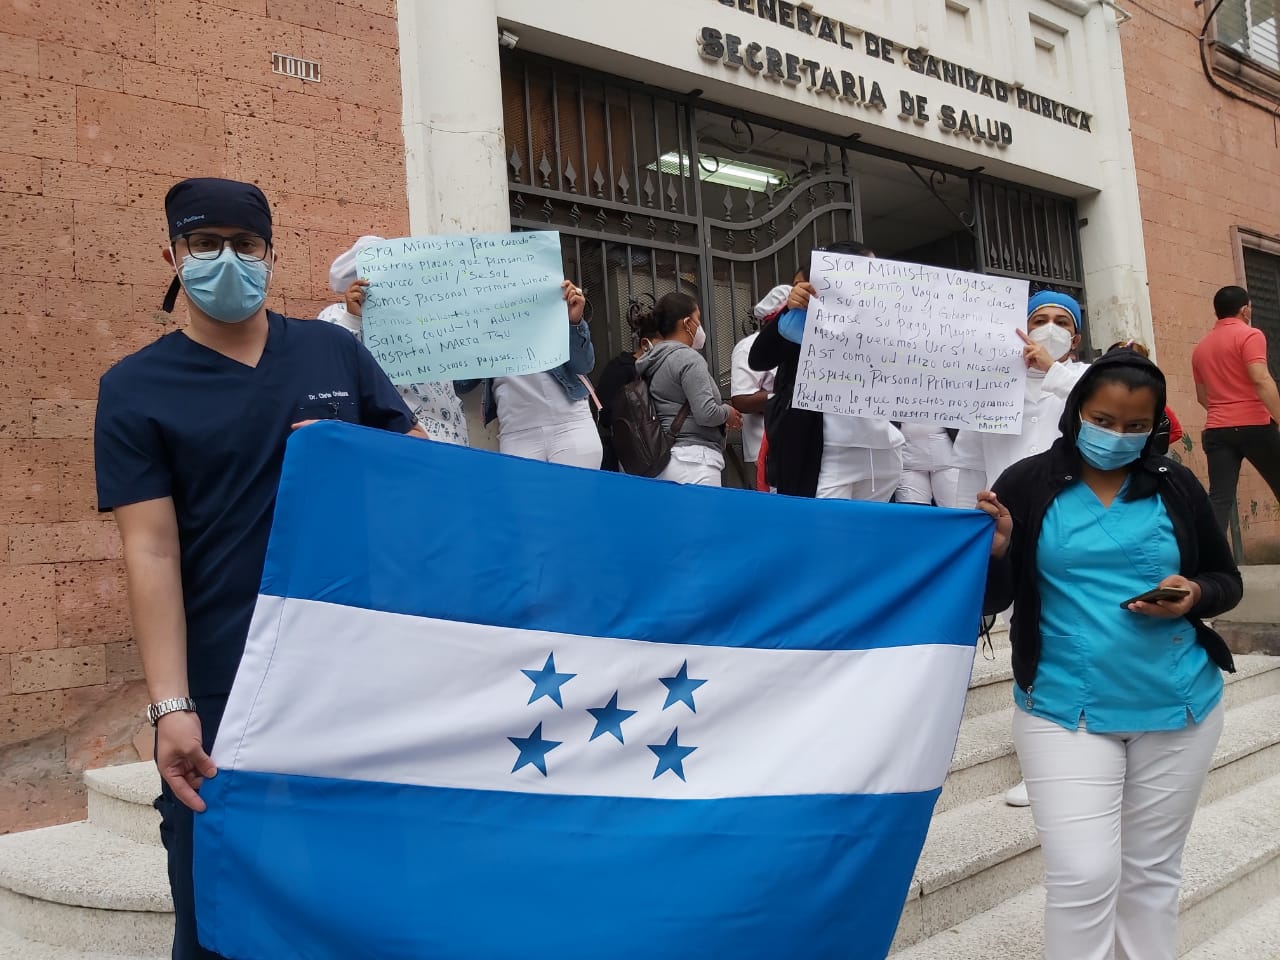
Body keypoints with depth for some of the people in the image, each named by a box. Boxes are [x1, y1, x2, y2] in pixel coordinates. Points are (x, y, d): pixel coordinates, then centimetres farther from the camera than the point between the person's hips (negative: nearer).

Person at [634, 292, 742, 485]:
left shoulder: (653, 360, 15)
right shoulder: (689, 358, -10)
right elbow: (706, 414, -17)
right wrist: (728, 412, 3)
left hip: (662, 460, 9)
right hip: (693, 460, -9)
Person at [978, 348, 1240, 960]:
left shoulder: (1176, 485, 2)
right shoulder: (1028, 484, -6)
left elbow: (1226, 581, 10)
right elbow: (992, 601, -6)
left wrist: (1195, 596, -12)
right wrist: (995, 550, -26)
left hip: (1178, 707, 3)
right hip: (1065, 710, -2)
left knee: (1153, 871, 14)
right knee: (1083, 877, -6)